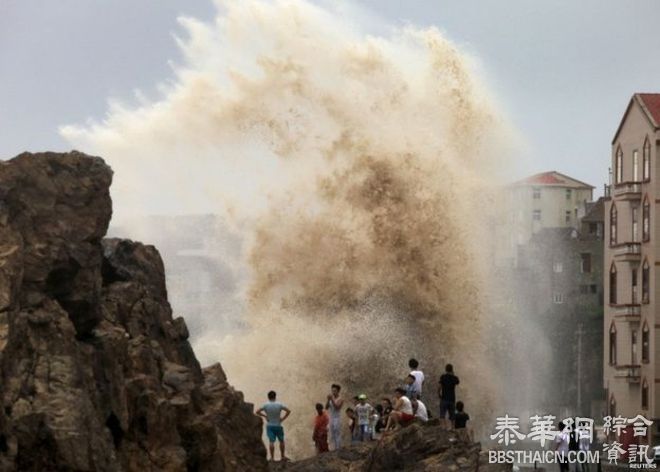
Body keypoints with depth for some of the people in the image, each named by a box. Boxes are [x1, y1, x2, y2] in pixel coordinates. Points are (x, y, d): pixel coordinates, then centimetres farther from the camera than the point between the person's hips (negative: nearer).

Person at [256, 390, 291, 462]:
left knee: (271, 441, -4)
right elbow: (288, 411, -7)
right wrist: (283, 418, 0)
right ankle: (282, 456, 21)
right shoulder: (279, 405, -7)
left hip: (269, 426, 0)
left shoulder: (266, 405, -7)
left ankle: (272, 457, -10)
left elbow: (257, 412, -7)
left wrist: (265, 416, 3)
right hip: (278, 426, 0)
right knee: (281, 441, 15)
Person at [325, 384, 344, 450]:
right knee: (332, 436, 6)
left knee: (337, 435, -9)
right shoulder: (331, 399, 13)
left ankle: (338, 449, -9)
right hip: (331, 419, 7)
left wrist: (332, 399, -20)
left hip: (337, 419, -7)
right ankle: (335, 448, 10)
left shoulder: (340, 399, -5)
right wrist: (328, 400, -7)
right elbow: (326, 407, 6)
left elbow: (336, 407, -19)